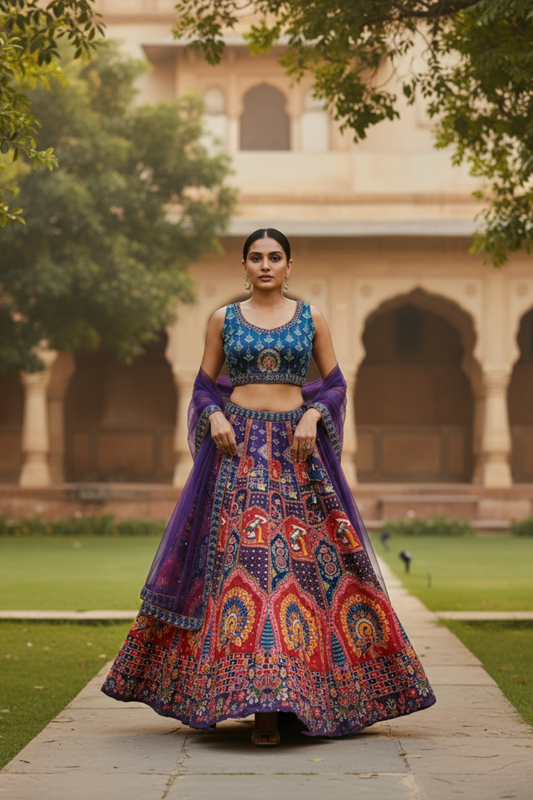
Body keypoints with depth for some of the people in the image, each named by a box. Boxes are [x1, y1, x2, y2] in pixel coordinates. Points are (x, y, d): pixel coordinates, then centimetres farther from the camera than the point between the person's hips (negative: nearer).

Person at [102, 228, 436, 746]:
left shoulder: (311, 318, 9)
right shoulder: (224, 319, 9)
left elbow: (336, 386, 10)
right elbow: (203, 388, 11)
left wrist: (313, 416, -9)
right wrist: (214, 417, -9)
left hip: (296, 451, 0)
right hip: (238, 450, 0)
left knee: (302, 561, -8)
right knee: (240, 561, -9)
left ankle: (277, 695, -1)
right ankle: (262, 705, -5)